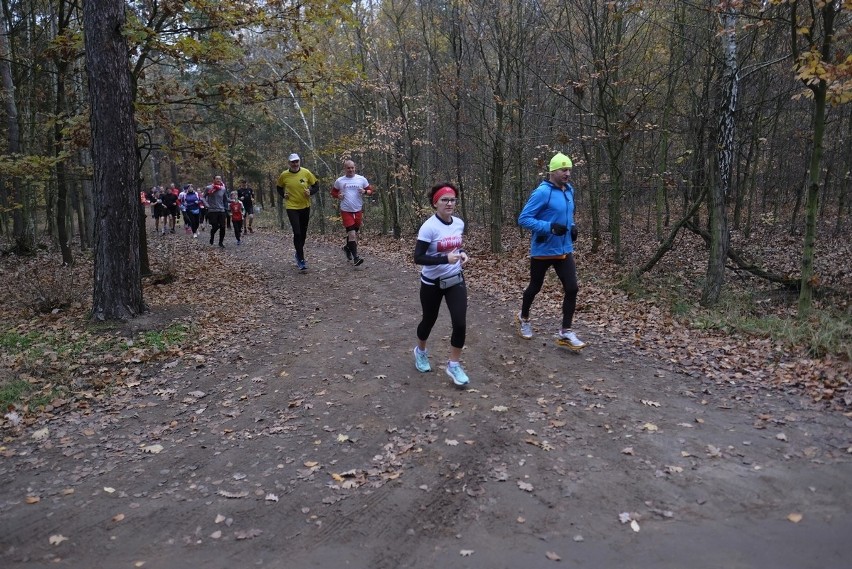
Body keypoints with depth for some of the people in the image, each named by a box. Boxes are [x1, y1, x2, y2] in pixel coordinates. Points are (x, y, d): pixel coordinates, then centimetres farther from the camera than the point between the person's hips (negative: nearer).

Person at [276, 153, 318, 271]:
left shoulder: (306, 172, -6)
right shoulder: (284, 175, -6)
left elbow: (316, 186, 3)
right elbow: (278, 187, 11)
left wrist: (310, 192, -16)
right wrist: (283, 195, -6)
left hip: (305, 207, 2)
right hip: (291, 207, -2)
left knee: (303, 233, 14)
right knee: (297, 233, -13)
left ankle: (298, 253, 37)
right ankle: (301, 260, -6)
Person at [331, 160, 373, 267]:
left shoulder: (361, 179, 1)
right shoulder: (339, 181, 1)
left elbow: (370, 190, 7)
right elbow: (333, 192, 14)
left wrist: (365, 191, -14)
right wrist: (338, 196, -7)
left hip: (358, 210, 3)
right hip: (346, 211, -2)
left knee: (355, 233, 16)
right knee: (352, 234, -12)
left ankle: (347, 247, 44)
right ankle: (355, 257, -11)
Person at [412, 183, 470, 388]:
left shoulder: (459, 223, -2)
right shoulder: (429, 227, -20)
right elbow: (418, 258, -23)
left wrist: (462, 253, -5)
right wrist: (445, 259, -32)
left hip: (455, 280, 4)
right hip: (432, 283, -4)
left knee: (460, 324, -6)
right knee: (429, 320, 16)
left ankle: (454, 365, 12)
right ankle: (421, 351, 46)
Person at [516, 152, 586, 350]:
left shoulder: (569, 190, 6)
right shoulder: (542, 192, -18)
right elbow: (523, 219, -19)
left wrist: (572, 227, 3)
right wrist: (550, 227, -28)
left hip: (565, 251, 6)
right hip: (542, 251, -6)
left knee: (572, 289, -3)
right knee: (535, 288, 13)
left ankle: (565, 332, 5)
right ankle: (524, 317, 40)